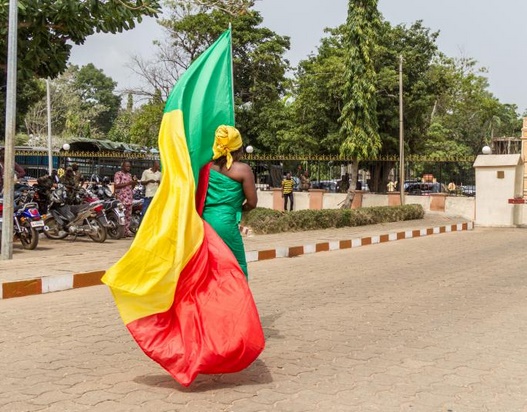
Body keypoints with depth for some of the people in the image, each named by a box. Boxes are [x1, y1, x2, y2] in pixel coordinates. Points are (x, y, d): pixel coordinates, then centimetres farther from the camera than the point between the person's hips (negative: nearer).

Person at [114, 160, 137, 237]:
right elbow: (116, 185, -15)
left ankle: (127, 230, 14)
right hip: (121, 198, -7)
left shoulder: (129, 175, 19)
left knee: (128, 215, 8)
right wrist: (127, 183, -18)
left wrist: (134, 182, 2)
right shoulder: (118, 174, -3)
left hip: (129, 198, 7)